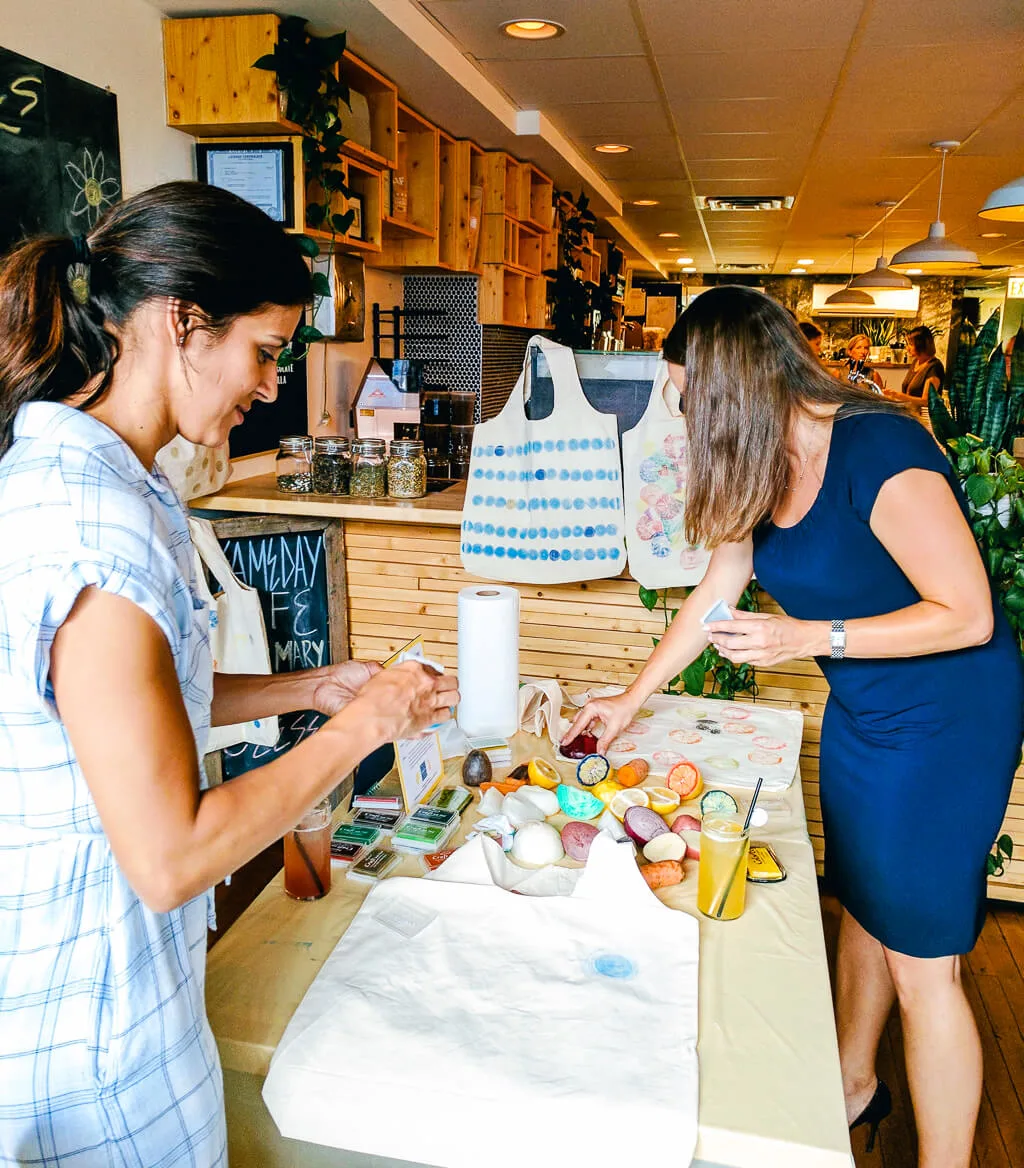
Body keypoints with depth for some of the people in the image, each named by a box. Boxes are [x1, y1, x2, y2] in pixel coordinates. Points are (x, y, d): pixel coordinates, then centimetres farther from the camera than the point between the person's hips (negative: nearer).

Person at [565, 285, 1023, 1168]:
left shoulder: (880, 451, -26)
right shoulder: (766, 464, -1)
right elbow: (715, 590, 8)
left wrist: (811, 638, -28)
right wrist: (631, 700, 12)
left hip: (949, 720, -8)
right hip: (863, 712, 8)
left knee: (920, 960, 1)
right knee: (861, 907, 21)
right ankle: (854, 1087, 43)